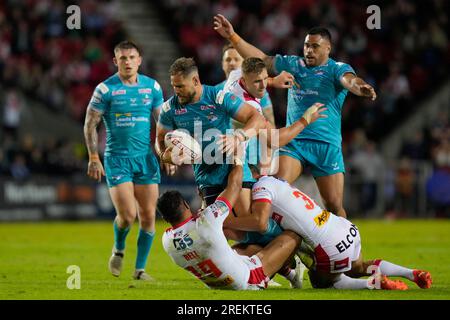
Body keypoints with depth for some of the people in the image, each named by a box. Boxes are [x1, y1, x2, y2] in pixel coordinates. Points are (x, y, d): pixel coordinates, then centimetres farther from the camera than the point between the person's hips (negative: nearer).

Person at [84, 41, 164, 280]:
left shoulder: (152, 86, 5)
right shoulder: (106, 89, -5)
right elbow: (90, 124, -1)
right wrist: (93, 158, -6)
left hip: (146, 157, 3)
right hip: (116, 159, -3)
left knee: (148, 216, -1)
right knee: (127, 215, -13)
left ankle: (140, 268, 12)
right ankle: (118, 249, 19)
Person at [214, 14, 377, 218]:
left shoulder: (337, 69, 0)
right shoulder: (292, 64, 13)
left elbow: (349, 80, -21)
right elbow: (261, 59, 17)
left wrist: (361, 88, -45)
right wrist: (232, 36, 11)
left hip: (327, 145, -3)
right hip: (293, 141, 3)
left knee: (334, 206, -3)